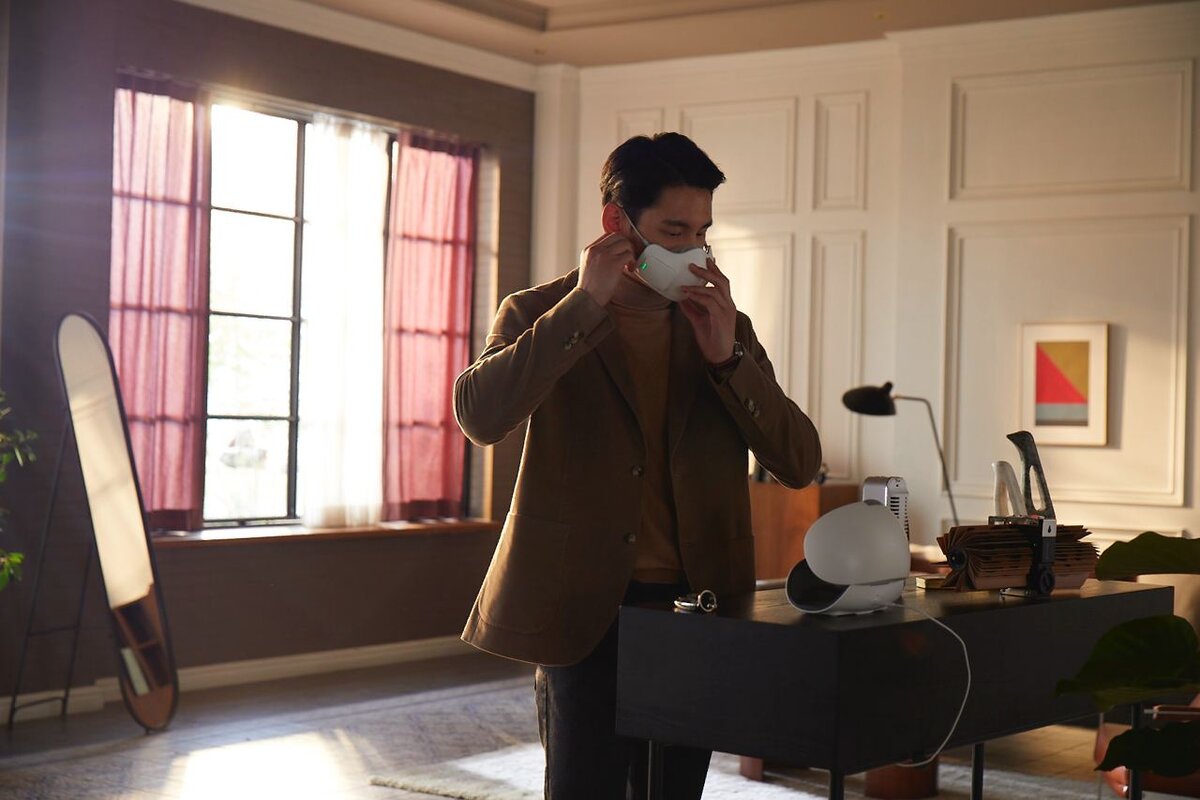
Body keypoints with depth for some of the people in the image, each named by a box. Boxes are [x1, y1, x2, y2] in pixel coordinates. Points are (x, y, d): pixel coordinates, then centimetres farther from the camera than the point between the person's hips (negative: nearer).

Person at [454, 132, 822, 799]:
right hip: (585, 611, -3)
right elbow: (480, 416, -20)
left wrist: (727, 357, -11)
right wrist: (585, 303, -19)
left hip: (694, 607, 4)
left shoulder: (726, 328, 10)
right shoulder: (541, 315, 1)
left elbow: (801, 463, 2)